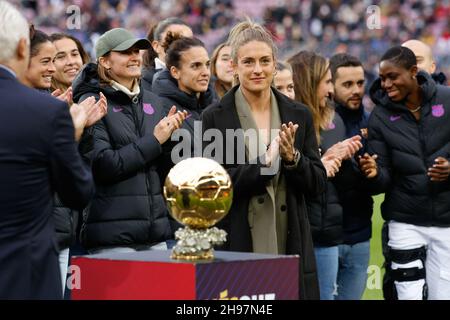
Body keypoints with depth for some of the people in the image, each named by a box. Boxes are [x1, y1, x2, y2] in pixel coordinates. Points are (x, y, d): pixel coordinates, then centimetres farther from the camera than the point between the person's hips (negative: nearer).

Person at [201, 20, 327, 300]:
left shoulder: (298, 115, 9)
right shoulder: (215, 117, 0)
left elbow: (318, 184, 8)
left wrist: (292, 158, -11)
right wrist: (264, 163, -18)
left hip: (289, 243, 3)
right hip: (236, 245, -3)